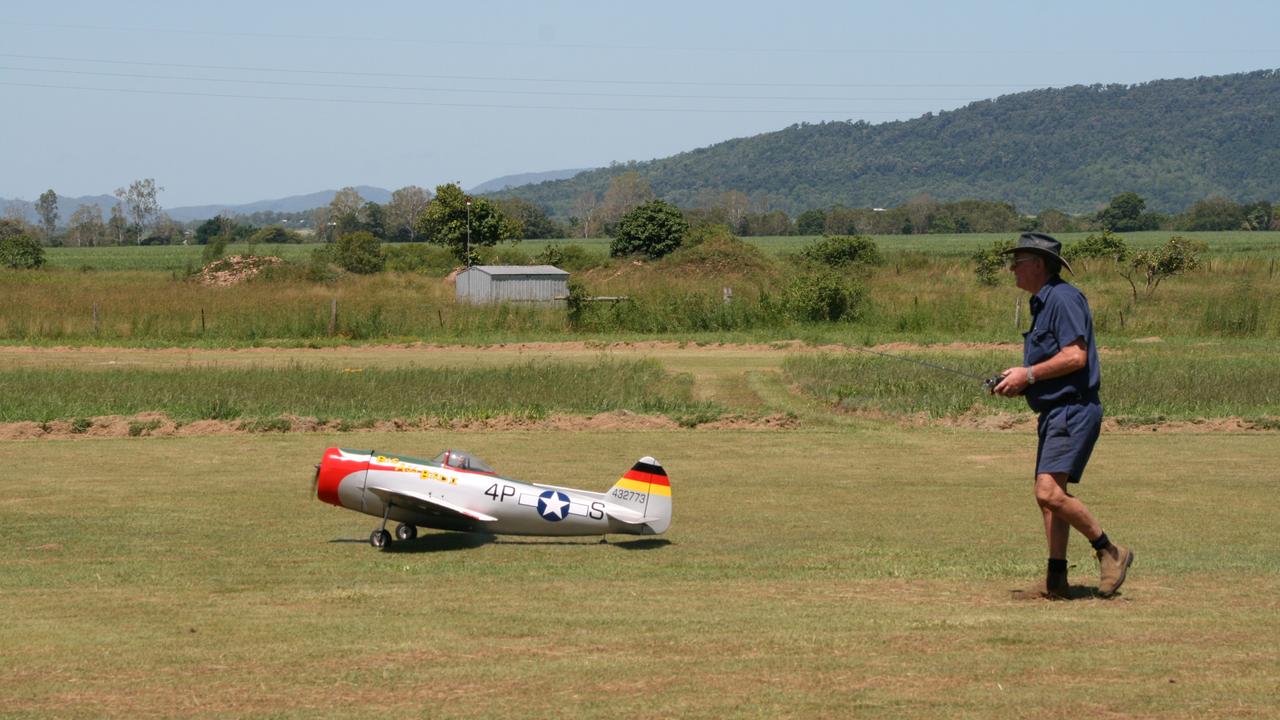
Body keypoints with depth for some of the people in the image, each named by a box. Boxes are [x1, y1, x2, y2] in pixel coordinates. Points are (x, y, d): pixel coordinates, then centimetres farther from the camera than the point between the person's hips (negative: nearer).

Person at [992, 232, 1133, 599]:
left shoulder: (1064, 298, -13)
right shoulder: (1042, 304, 20)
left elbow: (1075, 356, -23)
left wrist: (1028, 375, -16)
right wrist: (1018, 383, 11)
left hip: (1073, 411, -11)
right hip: (1054, 413, 11)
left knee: (1049, 492, -20)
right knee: (1049, 495, 9)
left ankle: (1110, 552, -7)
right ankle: (1056, 580, 12)